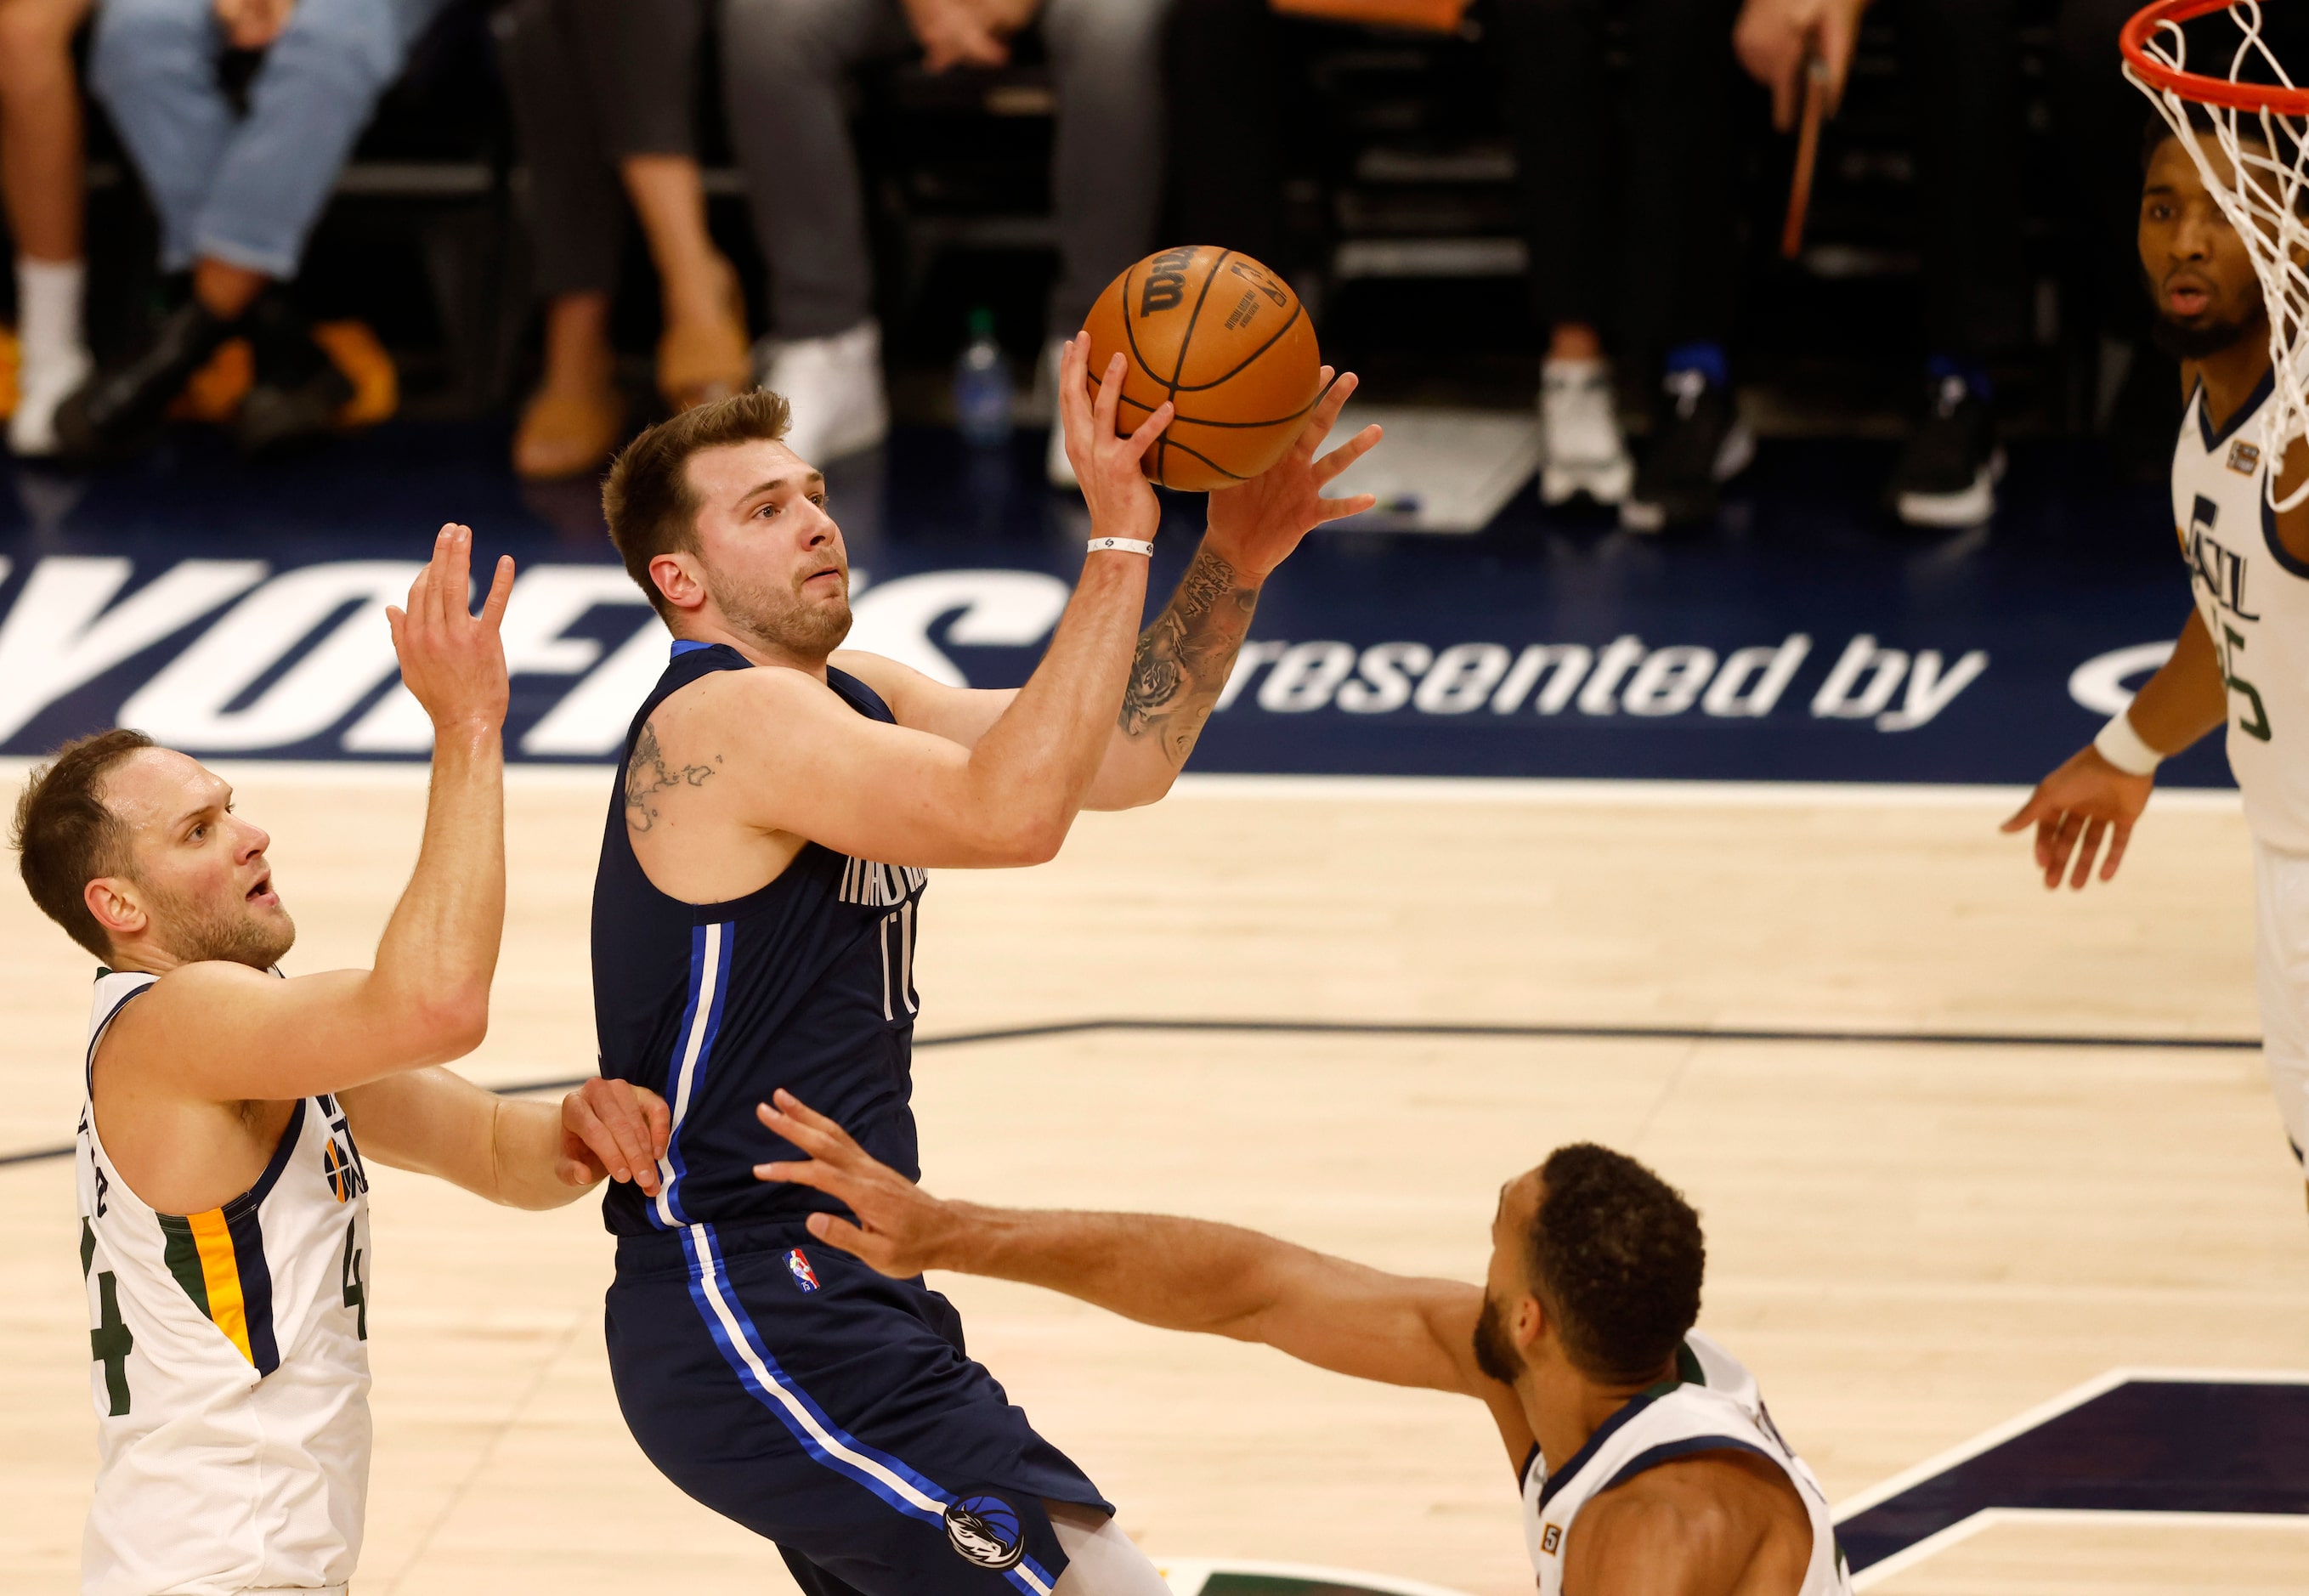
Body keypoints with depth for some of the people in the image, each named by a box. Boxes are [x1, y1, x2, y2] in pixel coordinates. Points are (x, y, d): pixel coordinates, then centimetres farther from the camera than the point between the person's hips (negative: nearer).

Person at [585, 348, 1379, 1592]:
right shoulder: (730, 719, -16)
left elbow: (1122, 763, 8)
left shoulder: (856, 699, 14)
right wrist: (1117, 541, -28)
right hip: (752, 1333, -11)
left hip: (835, 1294, 11)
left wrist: (1232, 562, -6)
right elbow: (1013, 814, -29)